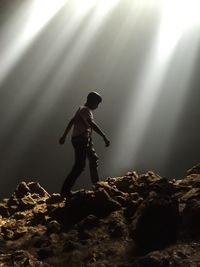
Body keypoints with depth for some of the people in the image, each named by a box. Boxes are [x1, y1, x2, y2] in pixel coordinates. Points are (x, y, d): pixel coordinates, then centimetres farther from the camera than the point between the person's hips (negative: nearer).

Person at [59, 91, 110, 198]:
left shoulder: (82, 109, 15)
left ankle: (96, 183, 40)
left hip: (86, 140, 11)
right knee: (79, 166, -11)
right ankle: (65, 190, -8)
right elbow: (92, 124, -34)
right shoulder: (86, 110, -17)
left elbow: (71, 122, 22)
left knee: (94, 159, 23)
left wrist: (64, 136, 28)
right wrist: (104, 136, -42)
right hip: (81, 140, -11)